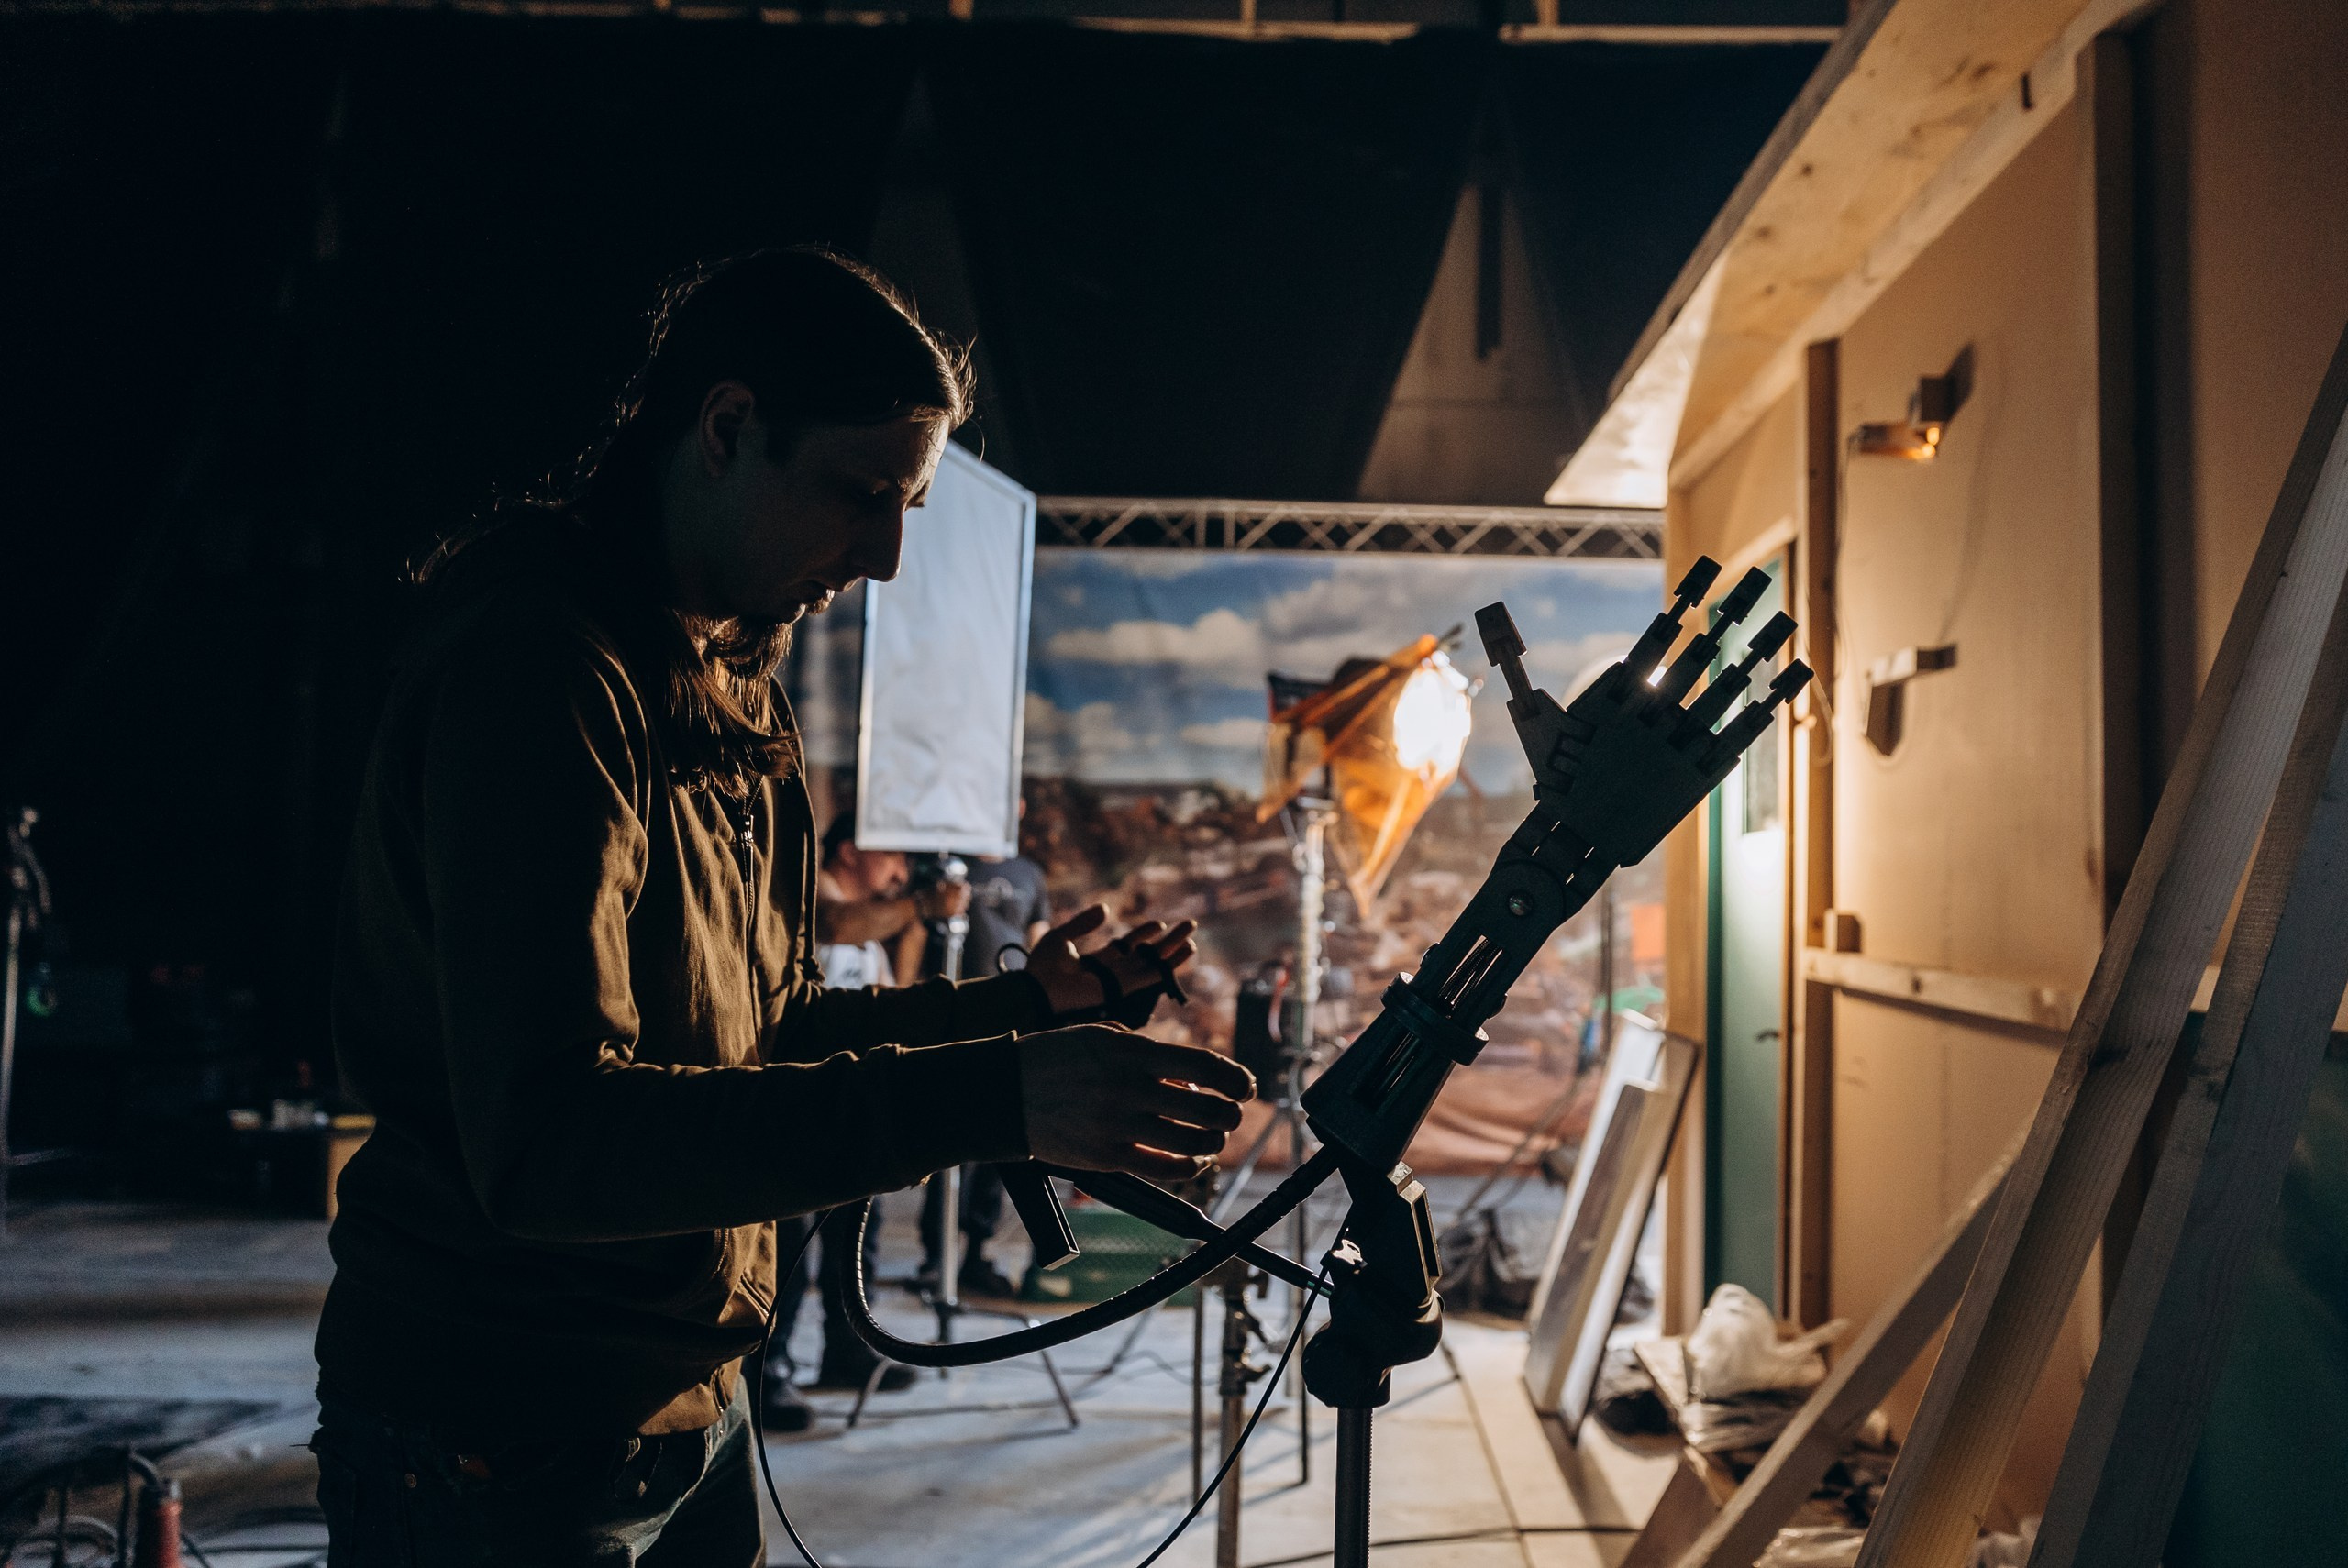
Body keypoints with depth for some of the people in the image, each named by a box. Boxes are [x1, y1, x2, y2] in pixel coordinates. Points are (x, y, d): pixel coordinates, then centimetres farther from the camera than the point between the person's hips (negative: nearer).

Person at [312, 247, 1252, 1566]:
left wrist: (1016, 1009, 4)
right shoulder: (536, 664, -21)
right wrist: (986, 1100, -36)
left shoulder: (735, 689, 11)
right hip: (493, 1449, -9)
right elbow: (548, 1136, -31)